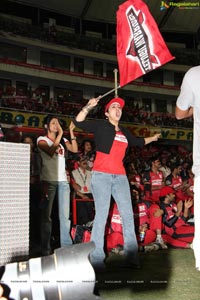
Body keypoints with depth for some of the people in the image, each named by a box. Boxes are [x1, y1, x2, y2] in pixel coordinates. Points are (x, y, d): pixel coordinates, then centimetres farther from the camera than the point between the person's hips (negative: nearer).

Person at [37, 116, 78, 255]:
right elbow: (51, 151, -15)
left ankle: (66, 246, 6)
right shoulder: (42, 139, 5)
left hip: (63, 180, 4)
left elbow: (75, 149, 1)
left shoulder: (63, 140, 18)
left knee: (65, 215, 2)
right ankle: (46, 248, 3)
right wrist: (60, 134, -15)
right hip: (48, 180, -4)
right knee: (46, 215, -1)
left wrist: (71, 131, -3)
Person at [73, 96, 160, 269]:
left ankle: (132, 258, 9)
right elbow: (78, 122, -7)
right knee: (102, 215, -11)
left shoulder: (124, 132, 21)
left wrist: (152, 138, 44)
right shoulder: (100, 125, 5)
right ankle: (96, 259, -5)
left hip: (120, 176, 6)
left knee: (128, 215, 1)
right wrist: (89, 107, -18)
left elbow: (137, 142, 39)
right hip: (101, 175, -6)